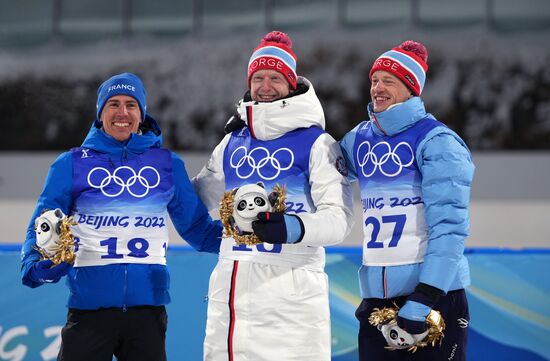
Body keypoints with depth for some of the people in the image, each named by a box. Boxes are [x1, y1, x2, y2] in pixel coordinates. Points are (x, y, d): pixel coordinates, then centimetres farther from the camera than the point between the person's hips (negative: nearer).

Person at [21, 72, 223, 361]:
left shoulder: (168, 164, 12)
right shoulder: (72, 163, 6)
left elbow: (197, 227, 13)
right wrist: (38, 266, -17)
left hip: (148, 304, 2)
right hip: (90, 305, -2)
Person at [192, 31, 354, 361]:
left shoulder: (316, 143, -1)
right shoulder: (234, 141, 17)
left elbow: (339, 218, -11)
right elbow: (198, 197, 30)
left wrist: (293, 228, -28)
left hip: (291, 290, -6)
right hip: (229, 286, 6)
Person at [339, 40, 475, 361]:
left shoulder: (436, 141, -9)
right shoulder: (359, 140, 11)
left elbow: (449, 227, -15)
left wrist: (423, 299, -20)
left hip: (435, 295, -6)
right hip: (376, 298, 6)